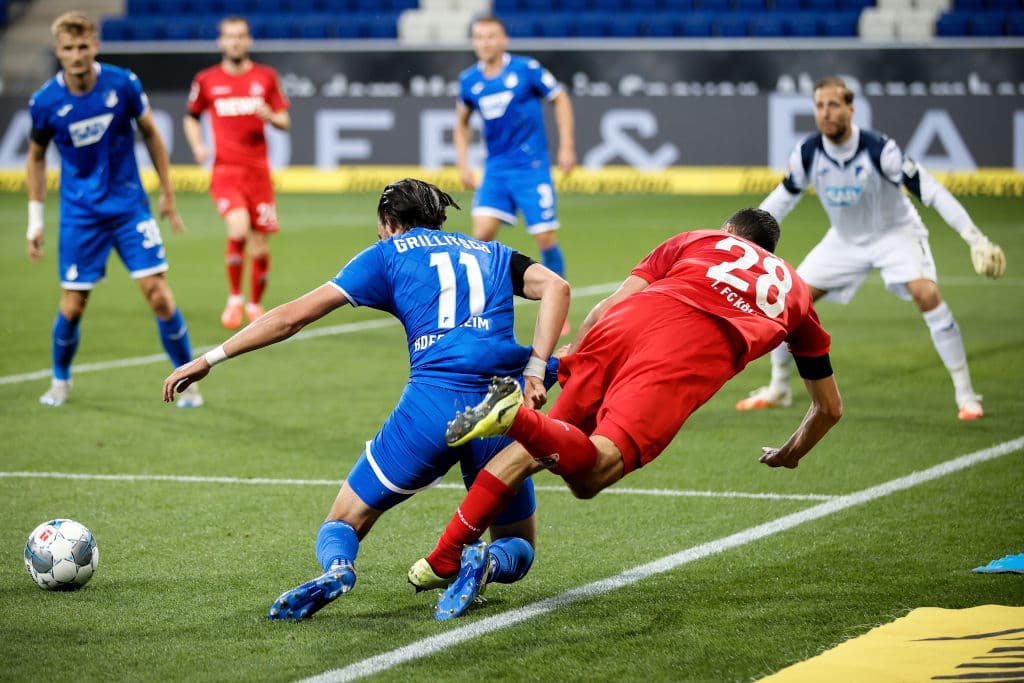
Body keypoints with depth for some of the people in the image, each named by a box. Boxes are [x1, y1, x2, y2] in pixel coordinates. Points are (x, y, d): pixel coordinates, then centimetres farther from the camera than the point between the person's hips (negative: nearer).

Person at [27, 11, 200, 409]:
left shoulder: (123, 84, -10)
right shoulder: (45, 102, -10)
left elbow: (151, 134, 6)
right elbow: (36, 157, 6)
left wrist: (167, 192, 9)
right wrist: (35, 219, 4)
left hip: (129, 207, 0)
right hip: (80, 215, 0)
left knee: (158, 293, -9)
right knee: (72, 306, 0)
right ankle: (60, 380, 26)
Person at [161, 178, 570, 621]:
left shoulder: (389, 253, 18)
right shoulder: (491, 253, 26)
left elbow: (294, 316, 12)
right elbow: (555, 286, 6)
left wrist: (210, 359, 16)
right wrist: (535, 371, 0)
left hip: (431, 402, -2)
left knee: (343, 522, 13)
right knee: (518, 546, 20)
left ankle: (336, 567, -23)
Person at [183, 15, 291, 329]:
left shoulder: (266, 77, 5)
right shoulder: (206, 80, 4)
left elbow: (285, 121, 9)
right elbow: (191, 118, 17)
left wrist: (270, 117, -13)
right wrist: (197, 146, -1)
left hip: (258, 170, 2)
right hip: (225, 170, -2)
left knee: (260, 249, 3)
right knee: (238, 230, -25)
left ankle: (255, 304, 27)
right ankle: (234, 298, -5)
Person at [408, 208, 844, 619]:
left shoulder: (693, 240, 37)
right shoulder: (795, 288, 40)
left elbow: (609, 307, 21)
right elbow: (830, 408, 46)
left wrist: (555, 367, 27)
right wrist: (788, 457, 64)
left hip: (641, 314, 2)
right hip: (701, 348, -1)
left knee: (536, 447, 13)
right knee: (587, 476, -12)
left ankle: (443, 558, 4)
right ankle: (518, 418, -41)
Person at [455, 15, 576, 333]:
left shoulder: (526, 69, -10)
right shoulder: (469, 80, 2)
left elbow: (560, 100, 1)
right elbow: (461, 123, 18)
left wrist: (567, 146, -6)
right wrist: (463, 163, 7)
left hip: (532, 167, -3)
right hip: (495, 169, 3)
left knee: (545, 238, -4)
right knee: (482, 232, -13)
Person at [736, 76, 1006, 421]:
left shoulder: (879, 150, -29)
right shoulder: (807, 153, -16)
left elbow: (930, 189, -27)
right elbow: (785, 195, 3)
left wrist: (974, 236, -33)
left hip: (895, 232, -4)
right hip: (845, 239, 4)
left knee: (926, 294, -29)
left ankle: (965, 395, -19)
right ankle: (778, 389, 17)